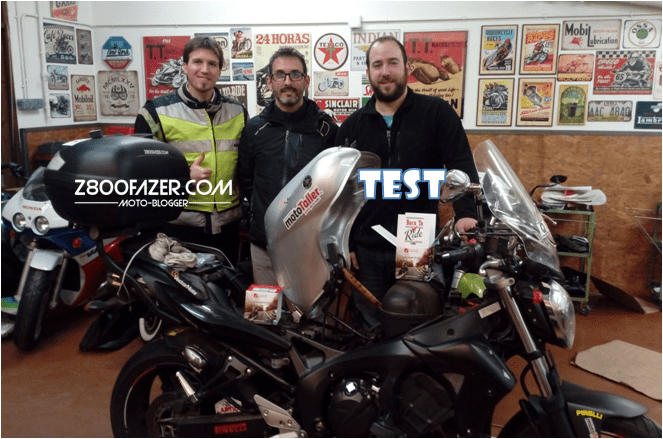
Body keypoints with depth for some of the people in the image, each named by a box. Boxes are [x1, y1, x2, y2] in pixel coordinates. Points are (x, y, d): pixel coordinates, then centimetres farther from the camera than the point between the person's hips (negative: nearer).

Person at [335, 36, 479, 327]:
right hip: (367, 250, 3)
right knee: (371, 329, 14)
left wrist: (466, 212, -27)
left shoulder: (436, 113, -1)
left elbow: (461, 164, -9)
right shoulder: (352, 126, 8)